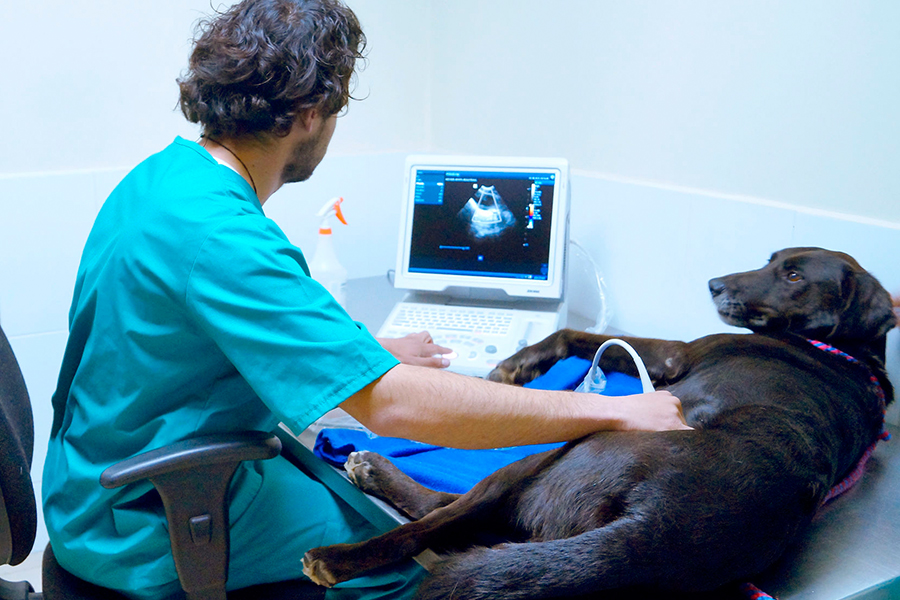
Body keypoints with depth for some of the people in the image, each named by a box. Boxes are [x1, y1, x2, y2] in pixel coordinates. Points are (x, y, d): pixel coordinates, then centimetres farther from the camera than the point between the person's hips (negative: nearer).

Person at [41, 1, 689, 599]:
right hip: (144, 531, -9)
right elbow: (393, 404, -36)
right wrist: (612, 412, -30)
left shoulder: (165, 173, -1)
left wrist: (370, 354, 16)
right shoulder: (216, 234, -32)